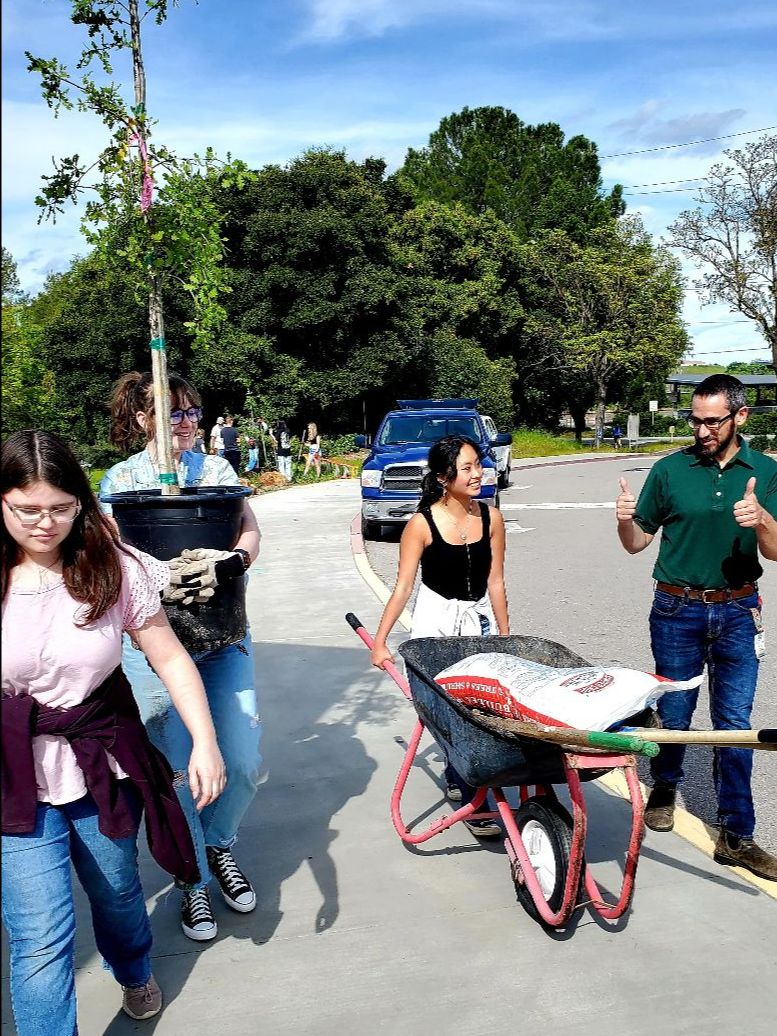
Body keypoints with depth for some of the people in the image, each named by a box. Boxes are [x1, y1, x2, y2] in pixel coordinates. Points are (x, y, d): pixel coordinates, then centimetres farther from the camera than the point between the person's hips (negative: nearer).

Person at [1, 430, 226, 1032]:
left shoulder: (114, 568, -10)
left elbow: (169, 656, -5)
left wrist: (205, 741, -11)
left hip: (105, 767, 2)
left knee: (117, 892, 24)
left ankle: (135, 974, 56)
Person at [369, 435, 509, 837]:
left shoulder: (490, 518, -3)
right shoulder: (422, 524, -13)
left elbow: (495, 583, 3)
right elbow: (403, 586, -10)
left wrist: (505, 638, 7)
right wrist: (380, 641, -12)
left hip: (480, 620, 4)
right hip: (438, 622, -4)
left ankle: (456, 776, 28)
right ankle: (472, 803, 2)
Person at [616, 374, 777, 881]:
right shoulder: (671, 469, -3)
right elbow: (637, 543, 2)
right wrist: (626, 520, -20)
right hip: (677, 610, 0)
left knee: (735, 723, 3)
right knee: (673, 713, 10)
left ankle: (736, 836, 12)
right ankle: (665, 788, 37)